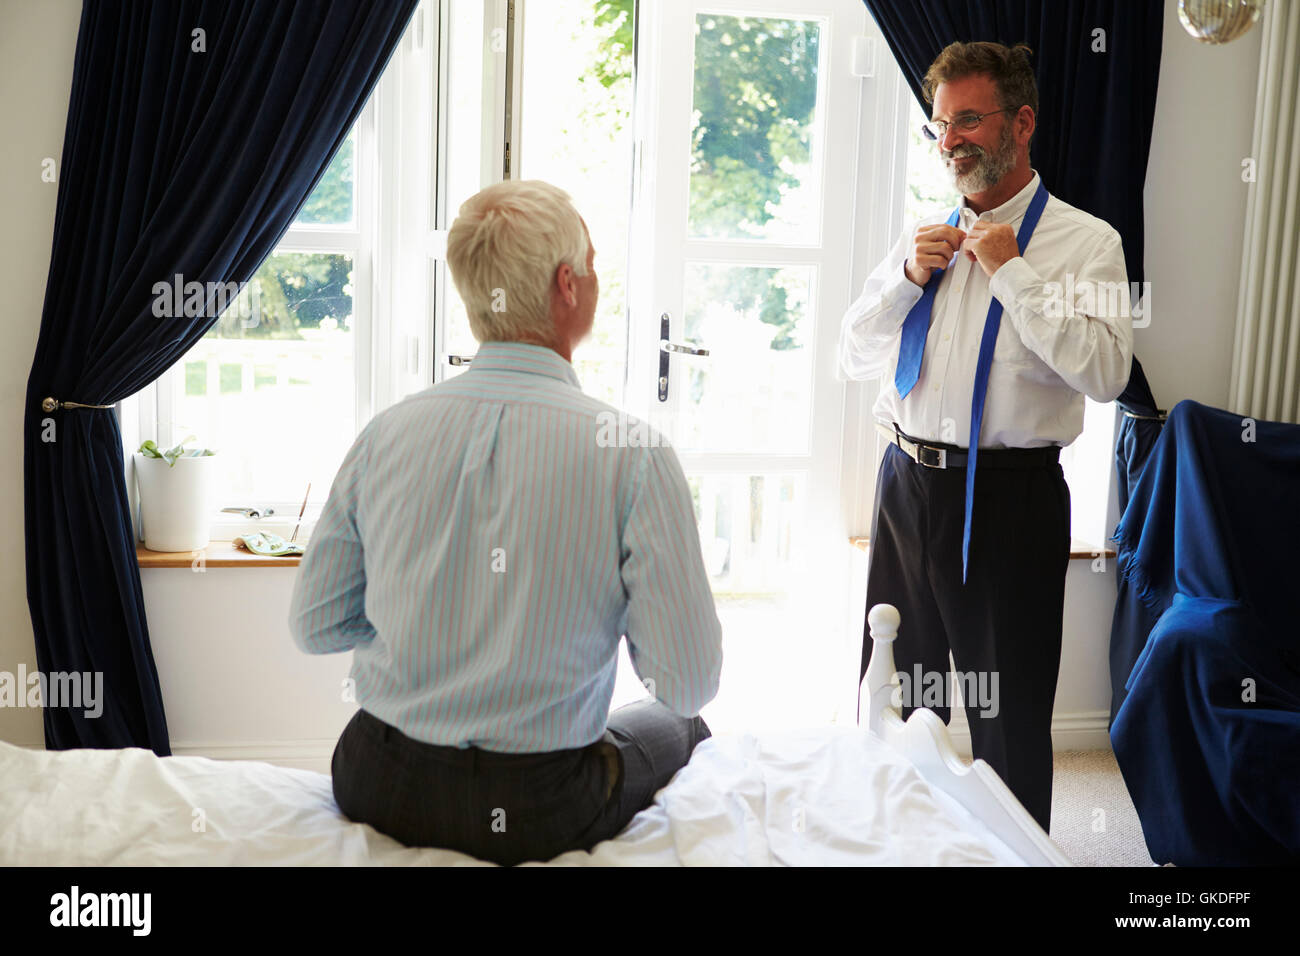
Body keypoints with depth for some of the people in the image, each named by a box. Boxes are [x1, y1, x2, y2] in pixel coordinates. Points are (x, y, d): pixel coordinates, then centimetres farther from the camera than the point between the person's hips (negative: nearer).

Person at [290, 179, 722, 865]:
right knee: (679, 727, 29)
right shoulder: (633, 454, -19)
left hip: (377, 790, 4)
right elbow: (689, 683, -15)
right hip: (539, 817, -3)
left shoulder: (384, 433, -7)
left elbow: (313, 626, 3)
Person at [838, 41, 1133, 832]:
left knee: (1007, 712, 7)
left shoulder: (1085, 241, -5)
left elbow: (1106, 372, -19)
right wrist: (908, 279, -3)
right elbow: (853, 357, 12)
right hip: (909, 487, 5)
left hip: (1010, 496, -5)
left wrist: (1013, 272, -16)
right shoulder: (927, 238, 12)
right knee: (895, 701, 17)